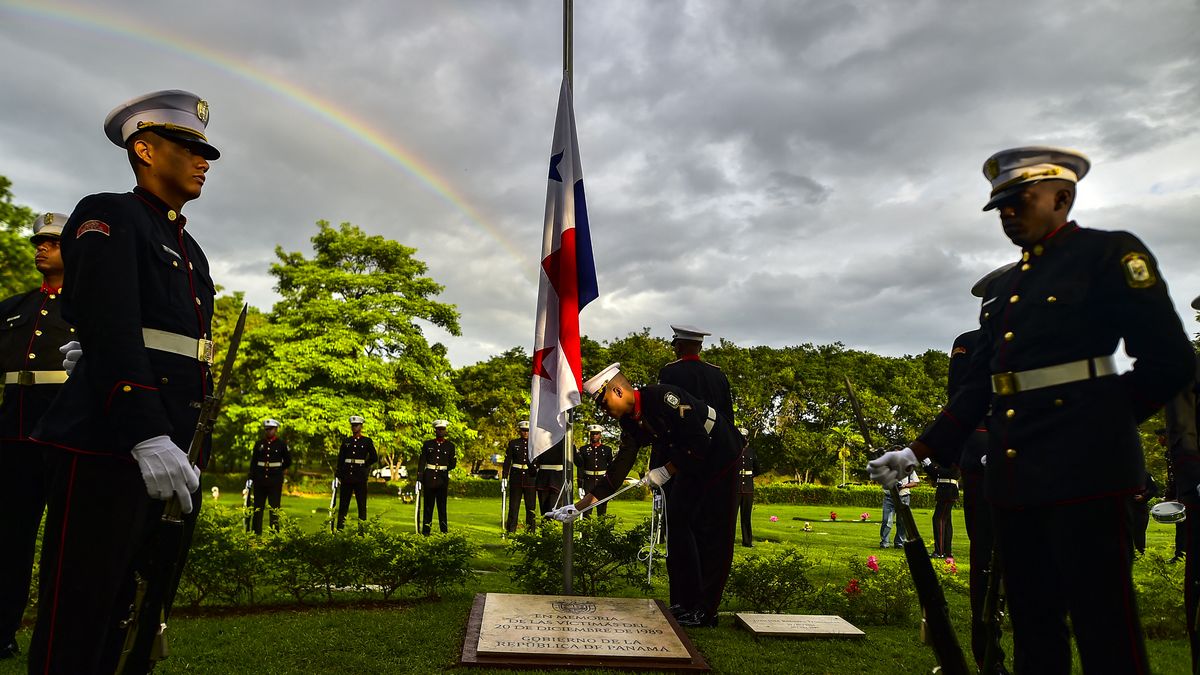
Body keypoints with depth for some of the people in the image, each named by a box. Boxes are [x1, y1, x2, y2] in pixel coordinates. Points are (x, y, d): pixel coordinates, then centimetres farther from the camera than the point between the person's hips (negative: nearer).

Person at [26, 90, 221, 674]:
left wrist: (196, 446, 16)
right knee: (78, 624, 0)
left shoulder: (190, 251, 22)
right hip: (107, 449, -8)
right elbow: (109, 332, -17)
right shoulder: (108, 217, -2)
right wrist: (148, 436, -26)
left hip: (168, 451, 8)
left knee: (131, 617, 13)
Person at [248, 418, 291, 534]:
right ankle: (256, 533, 17)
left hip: (275, 481, -3)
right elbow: (253, 462, 8)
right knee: (258, 507, 9)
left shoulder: (282, 444, -1)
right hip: (260, 480, 3)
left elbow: (288, 461, 9)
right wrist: (251, 478, 3)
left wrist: (278, 470, 9)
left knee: (274, 507, 1)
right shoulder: (259, 444, 7)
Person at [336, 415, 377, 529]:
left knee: (361, 504, 1)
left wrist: (364, 465, 5)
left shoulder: (367, 441, 3)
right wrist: (339, 476, 4)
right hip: (346, 476, 3)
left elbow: (374, 458, 4)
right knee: (343, 503, 6)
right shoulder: (346, 441, 10)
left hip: (360, 477, -3)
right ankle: (340, 528, 13)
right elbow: (340, 459, 9)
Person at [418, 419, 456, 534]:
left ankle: (444, 531, 8)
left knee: (442, 505, 3)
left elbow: (451, 465, 12)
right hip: (429, 478, 0)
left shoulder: (450, 445, 6)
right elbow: (422, 461, 2)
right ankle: (425, 531, 10)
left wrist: (454, 462, -6)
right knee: (428, 505, 4)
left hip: (443, 478, 0)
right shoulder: (428, 444, 5)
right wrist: (420, 476, -4)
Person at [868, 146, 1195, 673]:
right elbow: (976, 387, 16)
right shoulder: (1002, 288, 18)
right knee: (1031, 628, 14)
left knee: (1104, 631, 0)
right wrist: (919, 451, 11)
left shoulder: (1111, 254, -1)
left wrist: (1099, 425, 3)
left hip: (1083, 471, -6)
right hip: (1013, 475, 7)